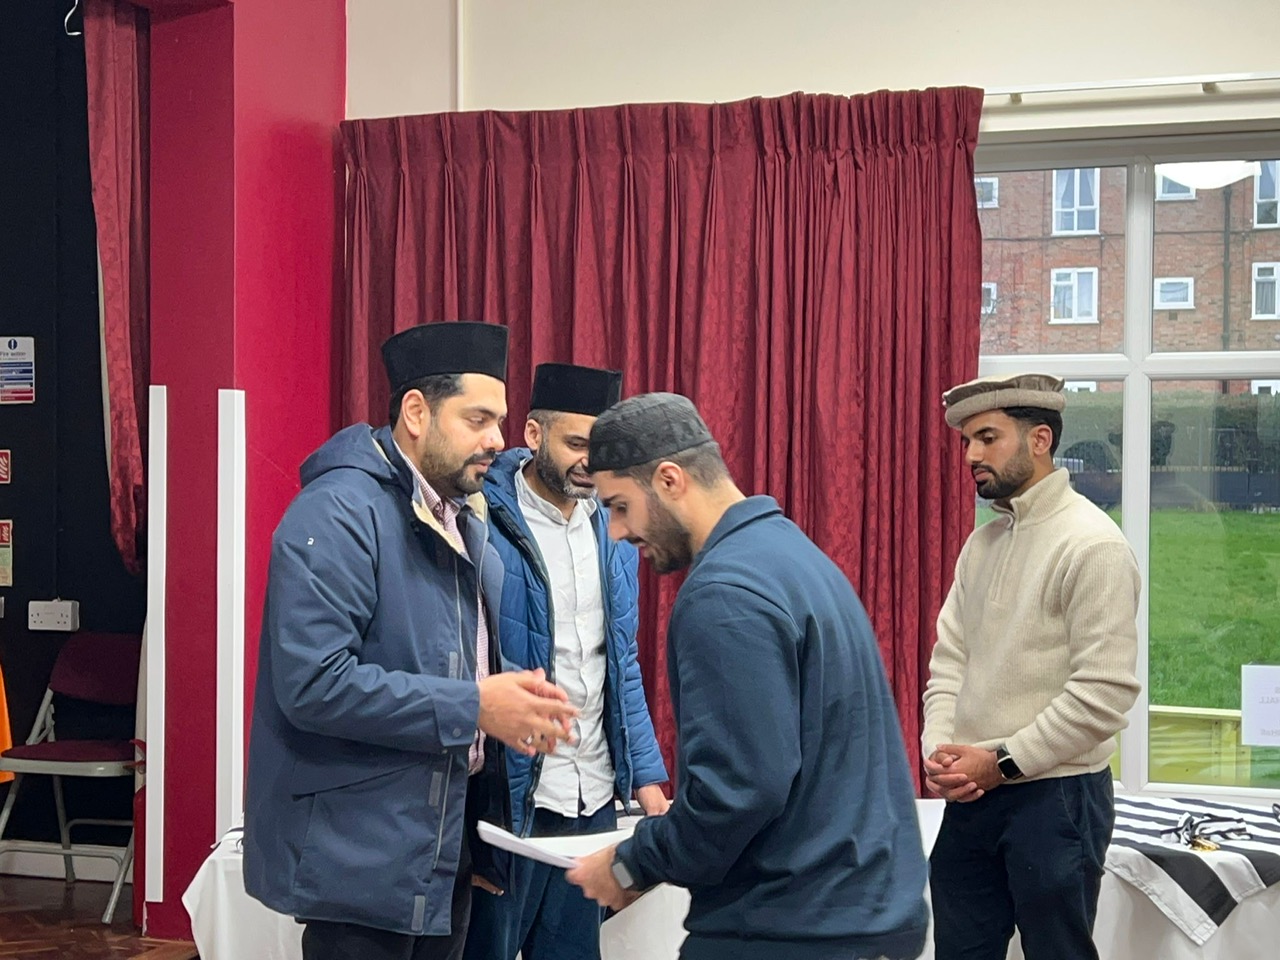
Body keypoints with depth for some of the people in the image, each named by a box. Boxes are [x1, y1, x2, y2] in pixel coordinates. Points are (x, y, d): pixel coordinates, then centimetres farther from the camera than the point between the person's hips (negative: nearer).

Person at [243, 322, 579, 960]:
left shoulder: (465, 520, 12)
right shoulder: (338, 514, -16)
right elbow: (313, 684, -25)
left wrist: (517, 699, -1)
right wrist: (472, 706, -21)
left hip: (446, 855, 8)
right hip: (359, 864, -8)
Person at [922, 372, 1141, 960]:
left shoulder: (1091, 543, -13)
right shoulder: (982, 543, 11)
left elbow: (1104, 692, -18)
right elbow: (950, 658, 12)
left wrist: (1002, 762, -15)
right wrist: (939, 749, -5)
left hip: (1055, 797, -7)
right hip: (970, 795, 7)